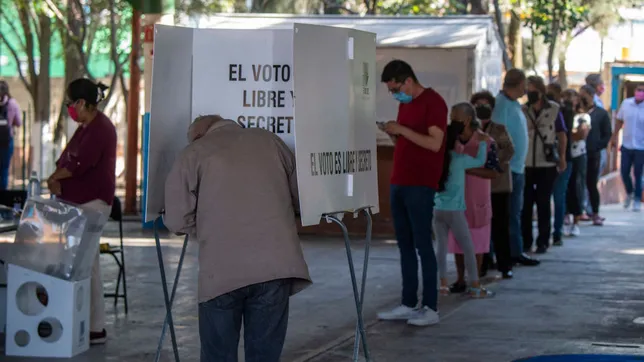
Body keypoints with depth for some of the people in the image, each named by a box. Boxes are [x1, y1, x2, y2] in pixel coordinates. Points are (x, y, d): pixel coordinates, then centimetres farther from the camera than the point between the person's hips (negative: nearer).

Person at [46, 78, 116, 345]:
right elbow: (67, 160, 16)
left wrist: (55, 176, -3)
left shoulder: (100, 129, -13)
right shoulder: (85, 128, 18)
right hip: (76, 201, 10)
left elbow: (80, 164, -20)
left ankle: (96, 328, -5)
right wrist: (57, 180, -5)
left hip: (92, 203, -10)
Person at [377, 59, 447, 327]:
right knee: (405, 245, 8)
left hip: (420, 185, -8)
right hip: (399, 182, 8)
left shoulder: (433, 102, -9)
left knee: (422, 245, -7)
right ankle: (408, 304, 11)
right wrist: (392, 133, 2)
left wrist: (401, 130, -17)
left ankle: (431, 307, -4)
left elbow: (434, 143, -18)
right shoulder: (404, 104, 17)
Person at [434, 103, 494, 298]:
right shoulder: (459, 159, -9)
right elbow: (480, 161, 1)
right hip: (454, 210, -5)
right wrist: (483, 142, 13)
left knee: (442, 247, 9)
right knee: (468, 248, 4)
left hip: (437, 208, 5)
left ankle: (443, 284, 8)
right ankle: (475, 287, 6)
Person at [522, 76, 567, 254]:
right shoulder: (522, 111, 1)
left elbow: (562, 135, 5)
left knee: (543, 203, 4)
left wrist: (562, 157, 2)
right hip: (525, 164, 1)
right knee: (525, 203, 5)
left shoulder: (554, 110, -2)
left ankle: (543, 241, 12)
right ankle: (525, 241, 15)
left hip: (547, 165, -1)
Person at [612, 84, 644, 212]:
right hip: (626, 145, 3)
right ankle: (629, 193, 34)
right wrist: (614, 137, 10)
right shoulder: (626, 103, -2)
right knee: (624, 172, 7)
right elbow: (619, 121, 10)